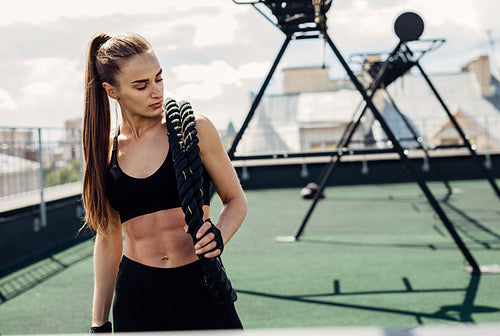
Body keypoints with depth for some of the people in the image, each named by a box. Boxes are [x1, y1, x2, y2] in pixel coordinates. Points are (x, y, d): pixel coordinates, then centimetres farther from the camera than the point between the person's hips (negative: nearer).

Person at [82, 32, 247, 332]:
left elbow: (236, 200, 7)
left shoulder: (194, 129, -1)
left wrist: (218, 236, -15)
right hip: (136, 297, 2)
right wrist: (99, 323, 14)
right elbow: (108, 239, 13)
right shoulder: (104, 150, 6)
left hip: (200, 288, -1)